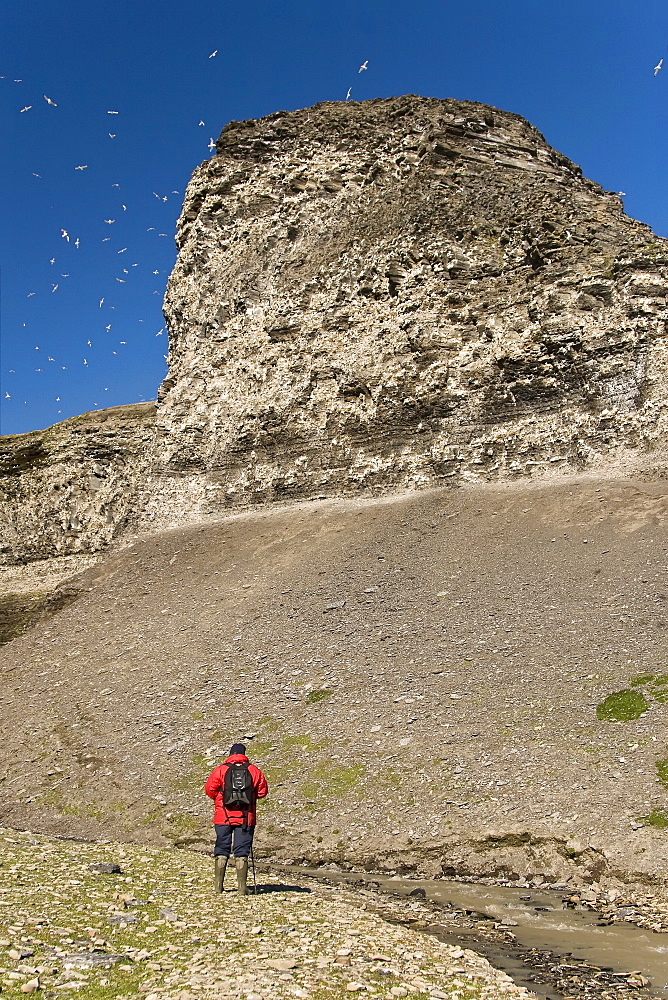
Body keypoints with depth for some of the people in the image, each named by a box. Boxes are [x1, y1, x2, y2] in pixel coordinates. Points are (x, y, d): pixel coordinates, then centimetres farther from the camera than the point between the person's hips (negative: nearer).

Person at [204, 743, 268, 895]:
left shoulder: (221, 769, -3)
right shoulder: (254, 771, 0)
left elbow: (209, 789, -4)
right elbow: (262, 791, 3)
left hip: (223, 817, 0)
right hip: (246, 817, 0)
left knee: (222, 849, 11)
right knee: (242, 851, 5)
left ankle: (219, 885, 12)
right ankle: (242, 886, 2)